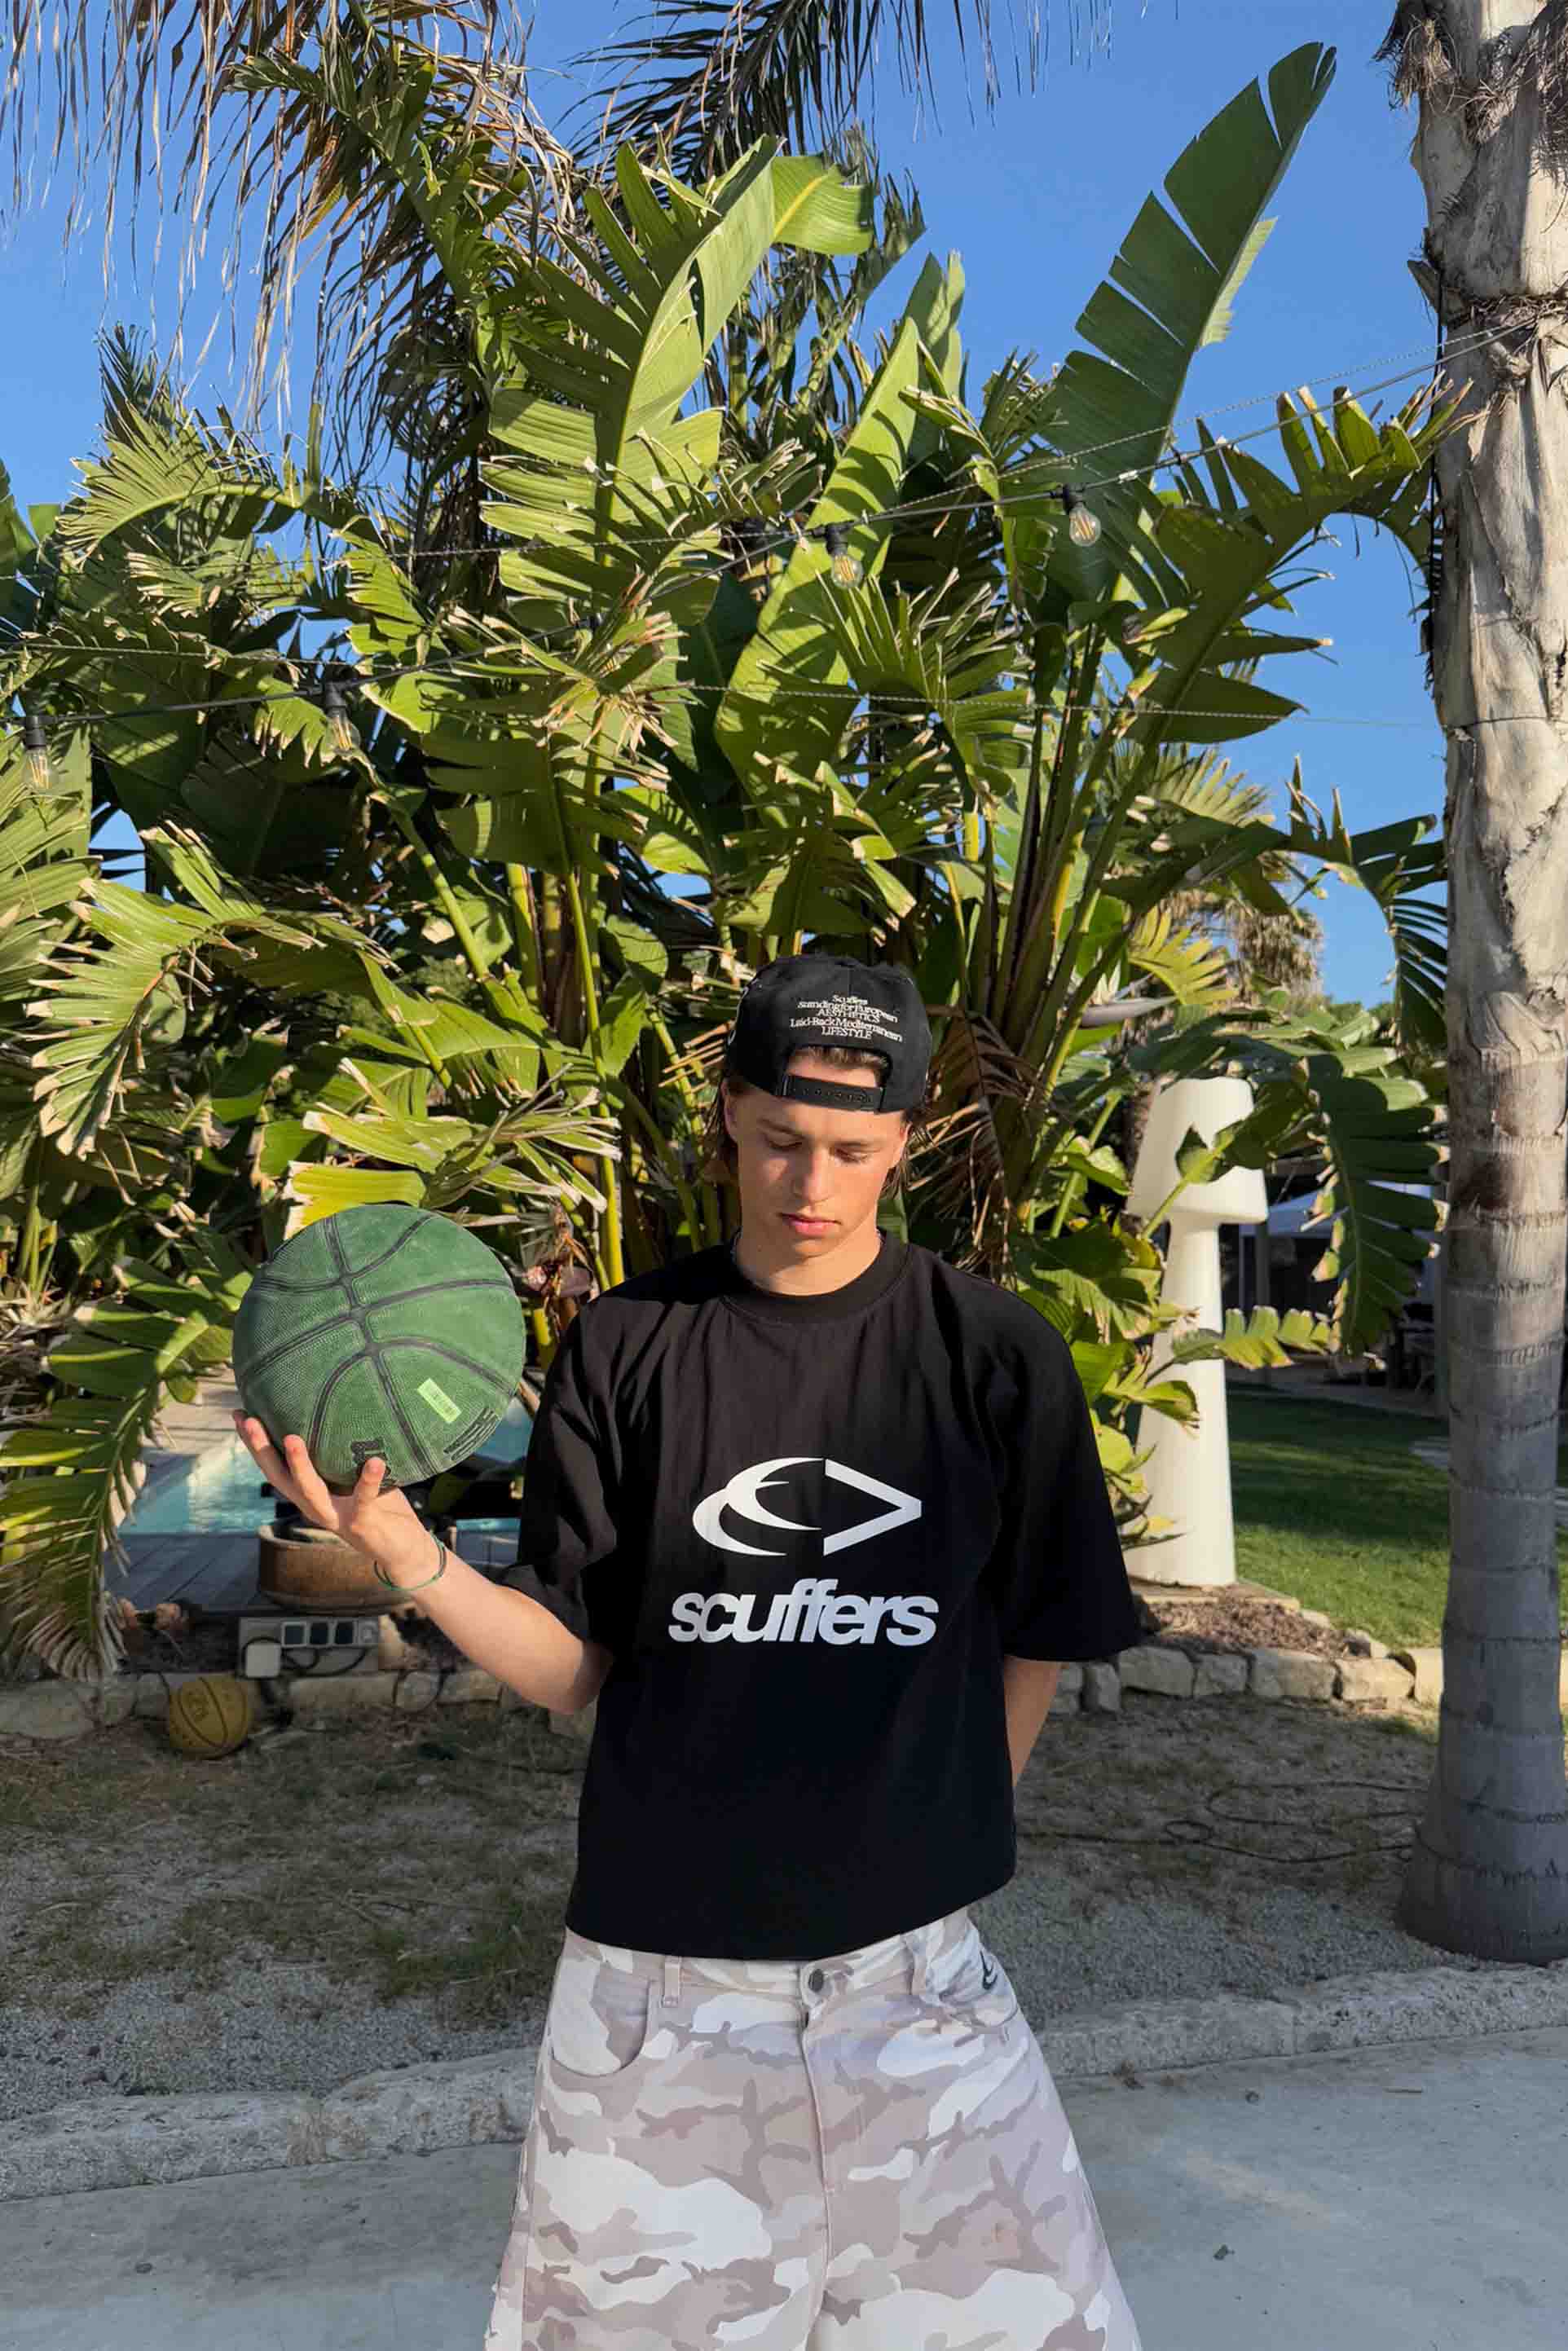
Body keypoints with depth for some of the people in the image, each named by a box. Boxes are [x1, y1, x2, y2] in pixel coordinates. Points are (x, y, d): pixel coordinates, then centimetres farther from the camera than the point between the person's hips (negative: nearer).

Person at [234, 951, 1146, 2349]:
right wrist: (403, 1551, -17)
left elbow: (1033, 1649, 5)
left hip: (908, 1962, 0)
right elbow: (573, 1670, -3)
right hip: (655, 1969, 0)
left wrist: (943, 1846, 5)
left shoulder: (995, 1353, -5)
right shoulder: (627, 1346, -4)